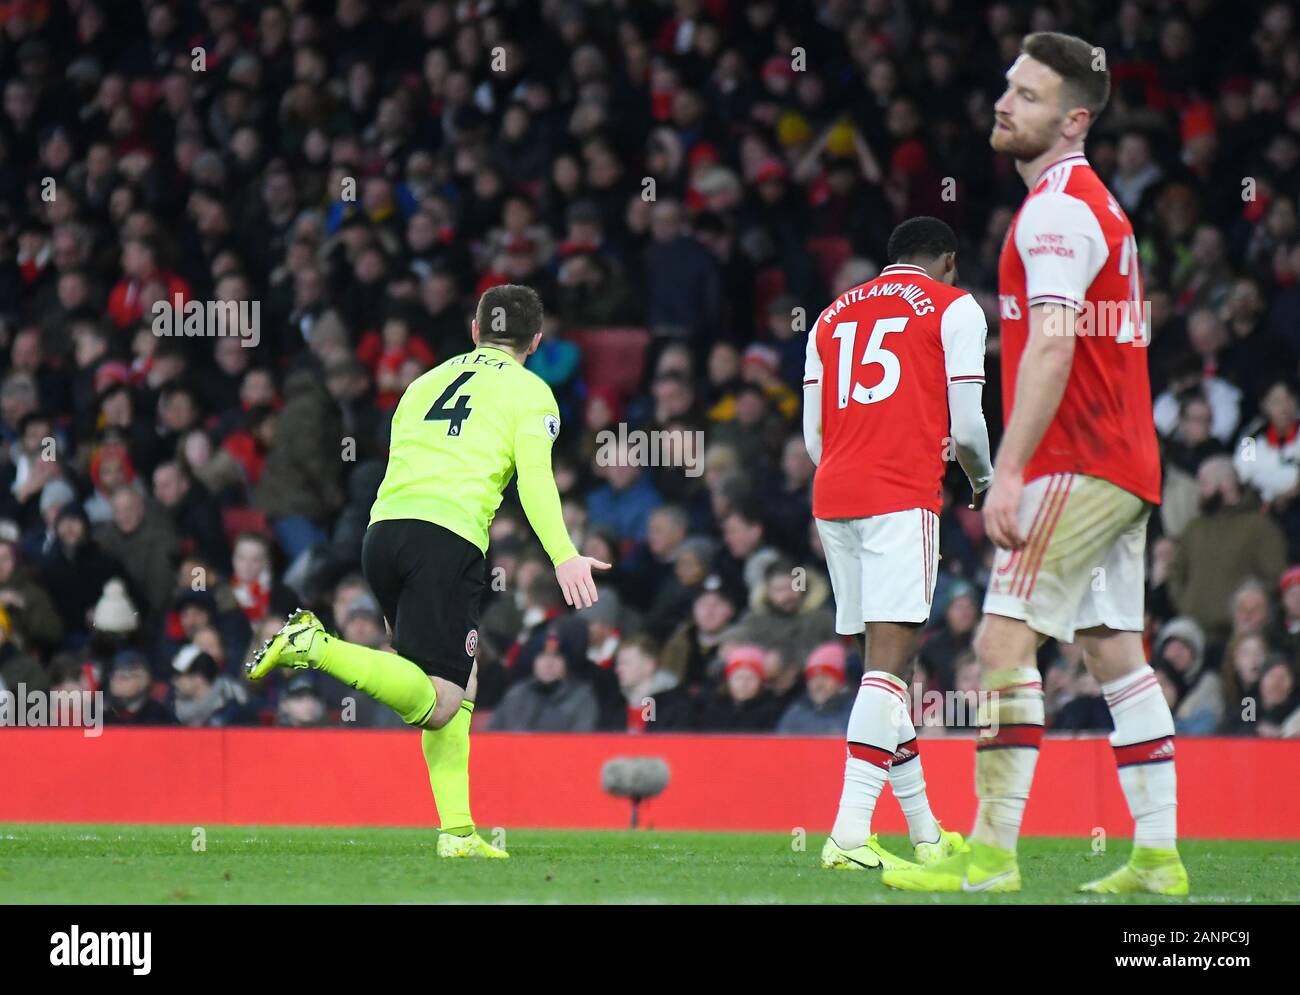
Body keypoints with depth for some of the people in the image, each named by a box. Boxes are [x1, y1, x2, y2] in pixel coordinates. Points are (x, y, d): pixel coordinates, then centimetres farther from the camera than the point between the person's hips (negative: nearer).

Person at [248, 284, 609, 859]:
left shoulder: (426, 382, 27)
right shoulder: (529, 392, 10)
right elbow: (534, 476, -6)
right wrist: (563, 556, -15)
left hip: (381, 531, 7)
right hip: (448, 539, -7)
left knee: (458, 687, 16)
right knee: (438, 706, -9)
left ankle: (458, 832, 7)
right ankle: (318, 648, -25)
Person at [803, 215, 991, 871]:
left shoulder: (833, 317, 21)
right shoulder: (954, 309, 5)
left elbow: (813, 435, 17)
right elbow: (966, 426, 1)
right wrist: (984, 481, 21)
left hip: (832, 496, 6)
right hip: (903, 497, -6)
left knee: (886, 656, 12)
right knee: (889, 659, -11)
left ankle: (925, 833, 18)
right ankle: (850, 831, -23)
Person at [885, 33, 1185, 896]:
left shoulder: (1056, 208, -13)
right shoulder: (1091, 201, 19)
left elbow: (1052, 347, -23)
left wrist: (1009, 473, -26)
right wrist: (1021, 470, 24)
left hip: (1076, 466, -10)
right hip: (1124, 466, 10)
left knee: (1004, 641, -13)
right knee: (1115, 652, 10)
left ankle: (991, 855, -17)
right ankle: (1159, 858, 9)